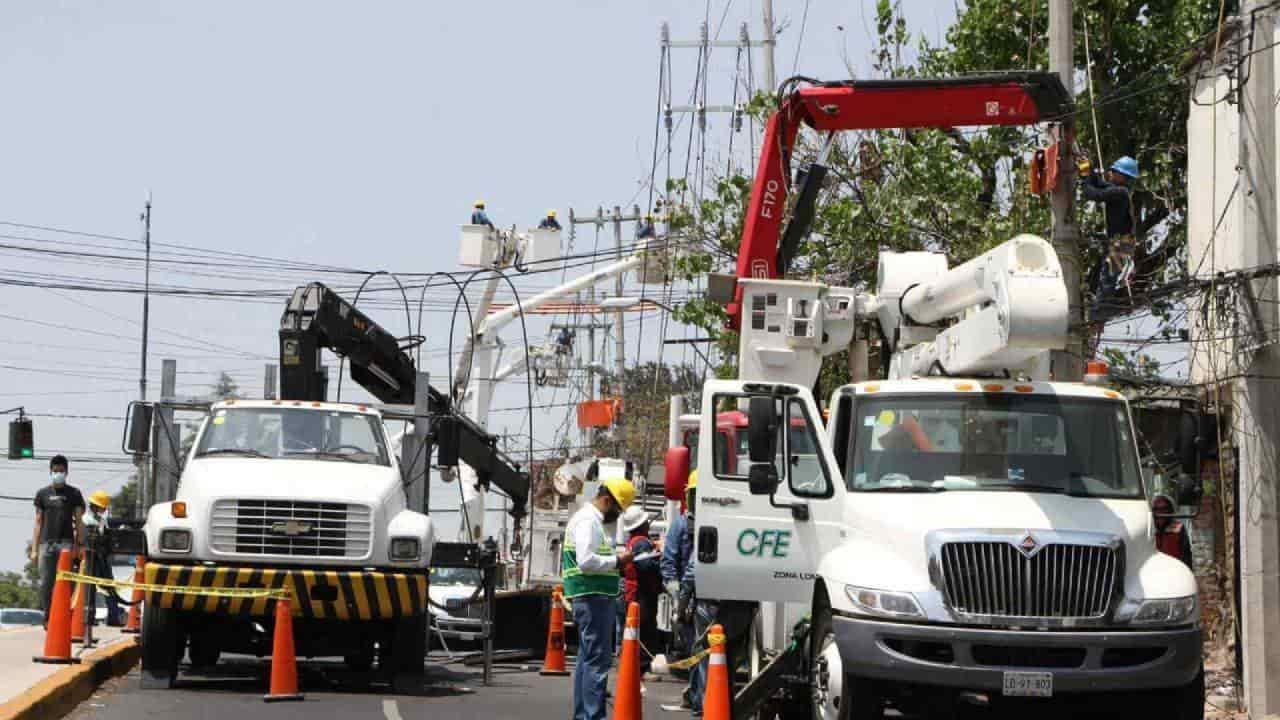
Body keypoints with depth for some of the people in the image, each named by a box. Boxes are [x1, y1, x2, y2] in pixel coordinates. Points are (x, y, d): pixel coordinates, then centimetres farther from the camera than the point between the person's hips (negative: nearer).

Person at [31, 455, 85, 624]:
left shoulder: (74, 494, 10)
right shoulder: (42, 493, 13)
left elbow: (78, 521, 7)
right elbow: (38, 522, 13)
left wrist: (79, 545, -3)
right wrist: (34, 549, 7)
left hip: (66, 542, -2)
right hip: (46, 543, 2)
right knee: (45, 583, 0)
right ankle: (47, 616, 10)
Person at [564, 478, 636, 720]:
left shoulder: (594, 520, 22)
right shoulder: (587, 521, -12)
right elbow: (586, 561, -22)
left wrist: (616, 559, 12)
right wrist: (616, 561, -12)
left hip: (595, 598, 11)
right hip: (593, 598, -11)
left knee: (587, 658, 14)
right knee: (598, 658, -13)